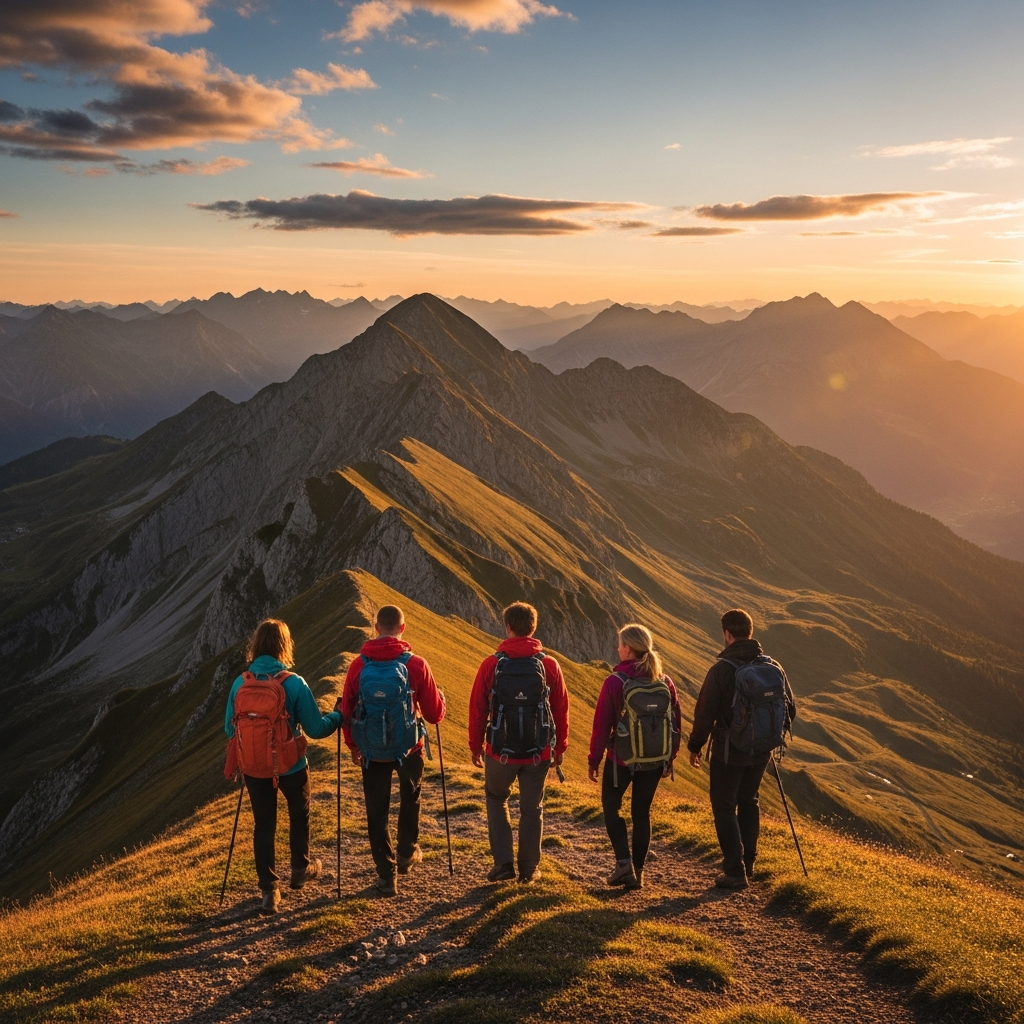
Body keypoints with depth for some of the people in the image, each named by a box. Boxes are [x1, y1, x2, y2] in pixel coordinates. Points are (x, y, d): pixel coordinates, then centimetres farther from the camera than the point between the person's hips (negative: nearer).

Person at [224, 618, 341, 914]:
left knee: (263, 823, 13)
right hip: (291, 767, -2)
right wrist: (337, 717, 7)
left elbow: (229, 728, 3)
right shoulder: (294, 683, -16)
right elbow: (316, 728, -12)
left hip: (253, 768, 2)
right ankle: (301, 867, 40)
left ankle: (269, 890, 13)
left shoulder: (240, 684, -6)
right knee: (299, 814, 24)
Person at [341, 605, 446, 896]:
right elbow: (435, 714, -6)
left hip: (371, 750, 0)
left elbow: (346, 711, 0)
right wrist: (439, 697, 17)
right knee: (410, 798, 27)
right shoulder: (416, 664, -12)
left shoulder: (359, 665, -7)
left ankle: (386, 874, 15)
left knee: (377, 811, 12)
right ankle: (407, 853, 35)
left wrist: (353, 746, 16)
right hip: (408, 748, 0)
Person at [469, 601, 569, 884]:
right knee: (532, 808, 16)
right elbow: (561, 709, 0)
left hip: (501, 751, -1)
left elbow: (477, 709, -3)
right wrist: (560, 747, 12)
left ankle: (503, 863, 14)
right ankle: (529, 868, 23)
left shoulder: (491, 664, -8)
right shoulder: (549, 664, -5)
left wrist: (476, 746, 9)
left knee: (496, 799, 21)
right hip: (539, 753, 1)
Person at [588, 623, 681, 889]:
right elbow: (676, 723, 4)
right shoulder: (665, 682, -1)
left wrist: (594, 760, -1)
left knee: (611, 806, 16)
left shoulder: (615, 682, -14)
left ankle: (623, 862, 2)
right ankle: (637, 871, 20)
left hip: (622, 759, -4)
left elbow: (602, 725, -11)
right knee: (642, 812, 16)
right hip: (655, 761, 4)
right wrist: (670, 757, 15)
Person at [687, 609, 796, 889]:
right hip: (761, 751, 5)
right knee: (748, 802, 23)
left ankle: (735, 872, 5)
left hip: (729, 750, -5)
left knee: (724, 807, 7)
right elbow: (790, 709, 5)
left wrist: (695, 746, -1)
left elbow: (705, 713, -15)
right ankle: (747, 862, 33)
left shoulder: (722, 669, -18)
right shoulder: (773, 667, -3)